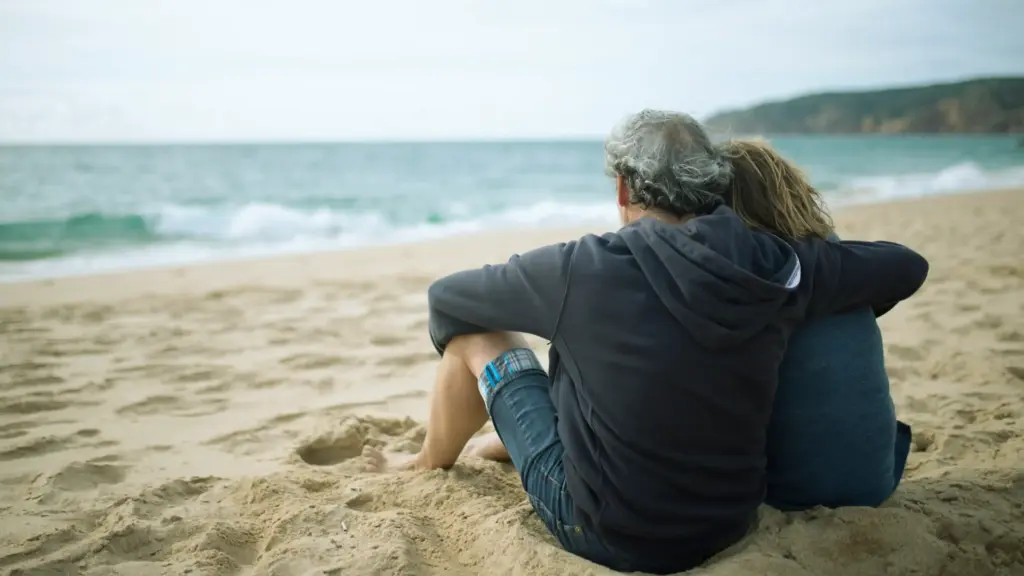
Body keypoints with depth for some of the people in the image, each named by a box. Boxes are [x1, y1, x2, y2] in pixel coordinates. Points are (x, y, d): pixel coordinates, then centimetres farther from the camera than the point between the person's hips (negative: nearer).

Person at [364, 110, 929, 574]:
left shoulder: (585, 268, -21)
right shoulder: (774, 265, -11)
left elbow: (446, 296, -6)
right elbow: (908, 266, 5)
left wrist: (451, 344, 18)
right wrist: (830, 305, 24)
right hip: (729, 523, 5)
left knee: (478, 334, 7)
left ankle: (429, 470, 33)